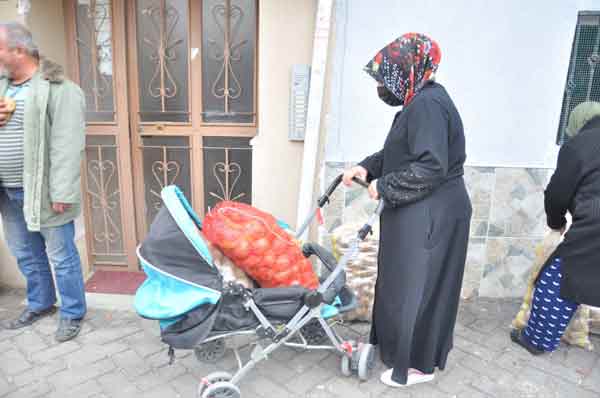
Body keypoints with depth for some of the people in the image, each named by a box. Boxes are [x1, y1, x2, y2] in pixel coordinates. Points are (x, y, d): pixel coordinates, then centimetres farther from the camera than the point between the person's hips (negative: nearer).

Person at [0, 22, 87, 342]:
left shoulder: (57, 89, -13)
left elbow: (67, 146, -19)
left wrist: (61, 193, -22)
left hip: (42, 191, -8)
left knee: (60, 255, 4)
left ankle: (72, 313, 20)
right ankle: (40, 303, 39)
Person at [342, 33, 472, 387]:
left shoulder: (428, 104, -20)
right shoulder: (421, 101, 12)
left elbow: (431, 166, -26)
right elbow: (400, 152, 19)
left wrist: (384, 186, -16)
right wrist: (367, 167, 4)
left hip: (430, 217, -10)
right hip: (422, 213, 10)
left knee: (415, 288, 3)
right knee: (409, 284, 20)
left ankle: (419, 364, 22)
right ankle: (408, 348, 38)